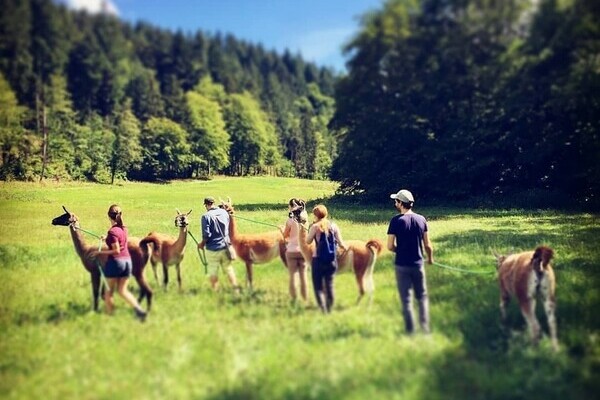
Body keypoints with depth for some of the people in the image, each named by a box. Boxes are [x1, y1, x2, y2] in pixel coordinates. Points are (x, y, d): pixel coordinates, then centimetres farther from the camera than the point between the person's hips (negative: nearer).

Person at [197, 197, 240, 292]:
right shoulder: (224, 212, 1)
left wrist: (202, 244, -1)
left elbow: (206, 234, -18)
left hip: (213, 249, -5)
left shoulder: (206, 216, -15)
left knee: (213, 272, 8)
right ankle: (236, 288, 18)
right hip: (225, 246, 5)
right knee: (229, 268, 17)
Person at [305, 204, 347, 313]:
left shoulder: (315, 227, -9)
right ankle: (329, 309, 22)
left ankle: (323, 310, -4)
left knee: (318, 287, 6)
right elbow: (340, 243, 2)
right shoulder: (333, 226, 1)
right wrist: (346, 248, 23)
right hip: (332, 260, 4)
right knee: (329, 285, 15)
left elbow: (308, 241, 2)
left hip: (318, 259, -4)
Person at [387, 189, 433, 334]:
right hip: (418, 264, 3)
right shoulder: (421, 219, -1)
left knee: (406, 299, 6)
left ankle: (410, 330, 10)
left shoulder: (396, 221, -12)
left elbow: (390, 246, -12)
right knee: (422, 296, 17)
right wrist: (430, 258, 20)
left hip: (402, 265, -3)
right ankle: (425, 327, 13)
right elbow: (427, 244, 2)